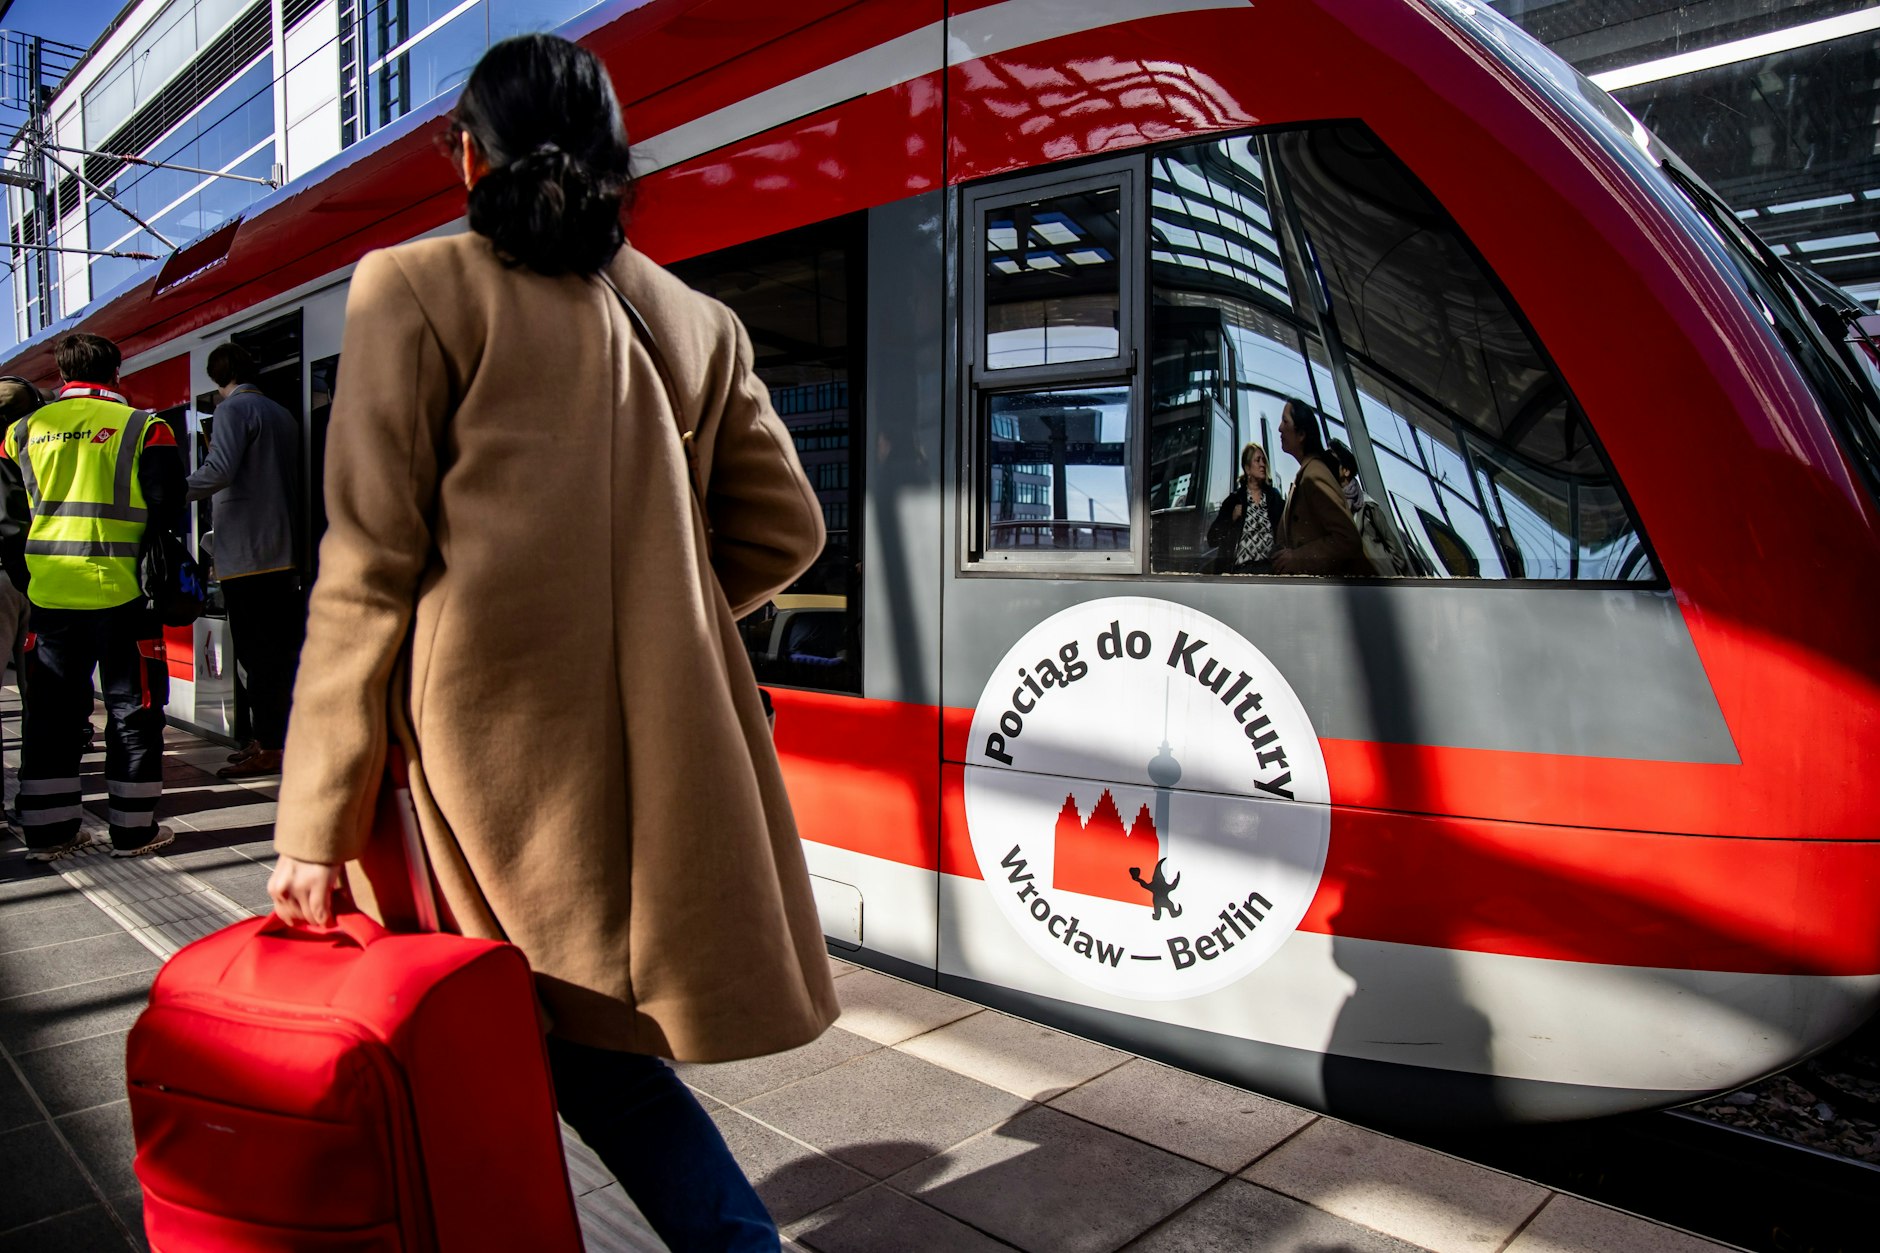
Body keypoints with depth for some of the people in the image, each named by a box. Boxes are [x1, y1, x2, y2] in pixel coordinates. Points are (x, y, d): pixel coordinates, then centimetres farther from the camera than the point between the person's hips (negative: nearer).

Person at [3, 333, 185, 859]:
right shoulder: (142, 427, -5)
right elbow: (165, 511, -8)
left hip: (48, 594, 4)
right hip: (120, 593, -4)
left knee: (51, 713, 12)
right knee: (133, 711, 5)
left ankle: (47, 831, 18)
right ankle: (133, 829, 8)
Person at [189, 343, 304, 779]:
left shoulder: (233, 409, -7)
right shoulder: (282, 415, 18)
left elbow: (218, 472, -20)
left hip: (247, 552, -8)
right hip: (283, 550, 8)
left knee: (256, 651, -6)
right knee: (276, 649, 11)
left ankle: (268, 751, -4)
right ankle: (267, 739, 19)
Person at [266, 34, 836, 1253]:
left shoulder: (416, 288, -2)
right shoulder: (700, 320, 11)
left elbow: (371, 567, -7)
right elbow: (786, 528, 11)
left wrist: (317, 824, -3)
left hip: (500, 729, -5)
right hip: (667, 729, 5)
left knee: (589, 1036, 8)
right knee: (596, 1027, 15)